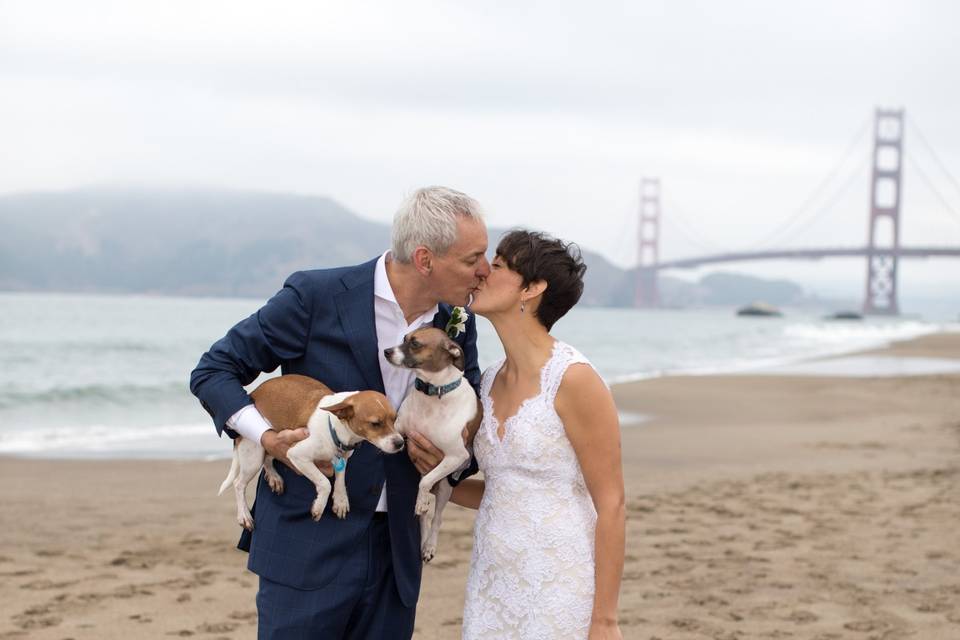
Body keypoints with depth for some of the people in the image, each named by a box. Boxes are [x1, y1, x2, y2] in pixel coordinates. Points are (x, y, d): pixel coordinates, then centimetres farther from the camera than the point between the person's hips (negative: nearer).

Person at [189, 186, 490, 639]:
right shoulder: (315, 297, -10)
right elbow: (212, 372, -2)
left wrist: (450, 458, -5)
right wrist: (268, 438, -17)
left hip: (395, 552, 5)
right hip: (308, 547, -4)